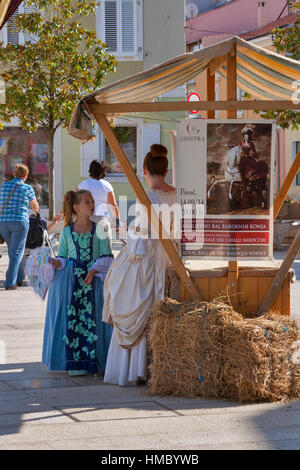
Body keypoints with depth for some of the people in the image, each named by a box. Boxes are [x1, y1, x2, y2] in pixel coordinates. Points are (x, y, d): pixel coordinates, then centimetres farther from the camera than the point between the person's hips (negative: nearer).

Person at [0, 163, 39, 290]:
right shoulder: (27, 188, -3)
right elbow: (34, 205, 13)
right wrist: (36, 211, 37)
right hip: (20, 222, -4)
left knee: (13, 250, 20)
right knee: (16, 252, -2)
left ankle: (19, 278, 28)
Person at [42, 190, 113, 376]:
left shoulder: (99, 230, 4)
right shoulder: (67, 232, 6)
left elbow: (107, 256, 1)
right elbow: (62, 256, 12)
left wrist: (94, 271, -13)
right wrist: (57, 263, -11)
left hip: (95, 278, 0)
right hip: (70, 280, 0)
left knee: (94, 317, -6)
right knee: (72, 317, -6)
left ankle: (93, 362, 2)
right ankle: (75, 363, 1)